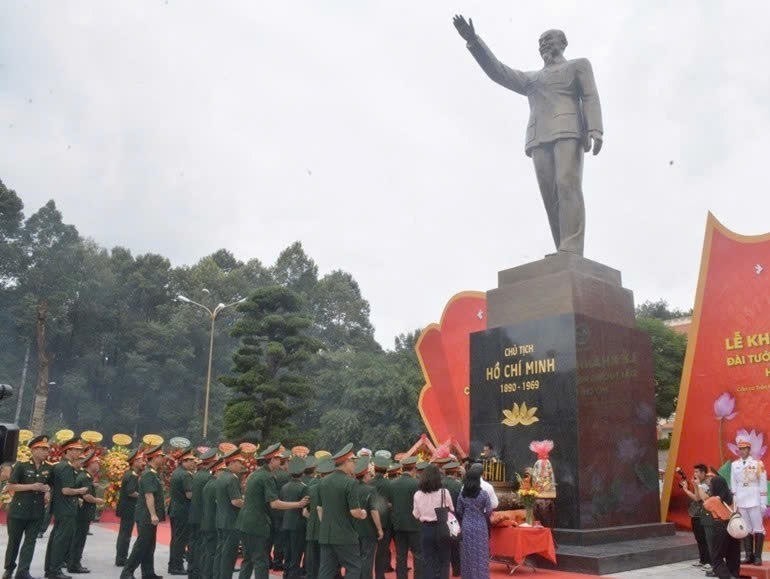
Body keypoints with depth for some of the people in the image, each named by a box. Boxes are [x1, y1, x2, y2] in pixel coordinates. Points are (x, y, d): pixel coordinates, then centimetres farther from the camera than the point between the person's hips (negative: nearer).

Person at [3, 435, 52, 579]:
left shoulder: (48, 468, 5)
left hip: (37, 512, 3)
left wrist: (47, 491, -1)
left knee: (30, 541, 0)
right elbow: (9, 487, -11)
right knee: (14, 540, 10)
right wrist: (32, 487, -20)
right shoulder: (21, 465, -8)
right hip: (18, 510, -3)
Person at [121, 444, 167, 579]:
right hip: (146, 517, -10)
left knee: (149, 546, 12)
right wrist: (153, 515, -27)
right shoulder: (148, 475, -17)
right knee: (142, 545, -6)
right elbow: (149, 496, -24)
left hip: (150, 517, 10)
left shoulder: (154, 474, 14)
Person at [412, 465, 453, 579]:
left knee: (428, 561, 10)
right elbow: (451, 511, 0)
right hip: (441, 528, -1)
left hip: (425, 529, 1)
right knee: (443, 560, 12)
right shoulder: (444, 492, -12)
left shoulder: (418, 494, -7)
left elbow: (416, 515, 4)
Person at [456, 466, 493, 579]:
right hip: (480, 526, -2)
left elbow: (459, 512, 1)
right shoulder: (483, 493, -11)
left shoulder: (462, 494, -4)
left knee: (467, 553, 12)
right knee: (480, 553, 8)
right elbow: (489, 511, -8)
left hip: (466, 526, 2)